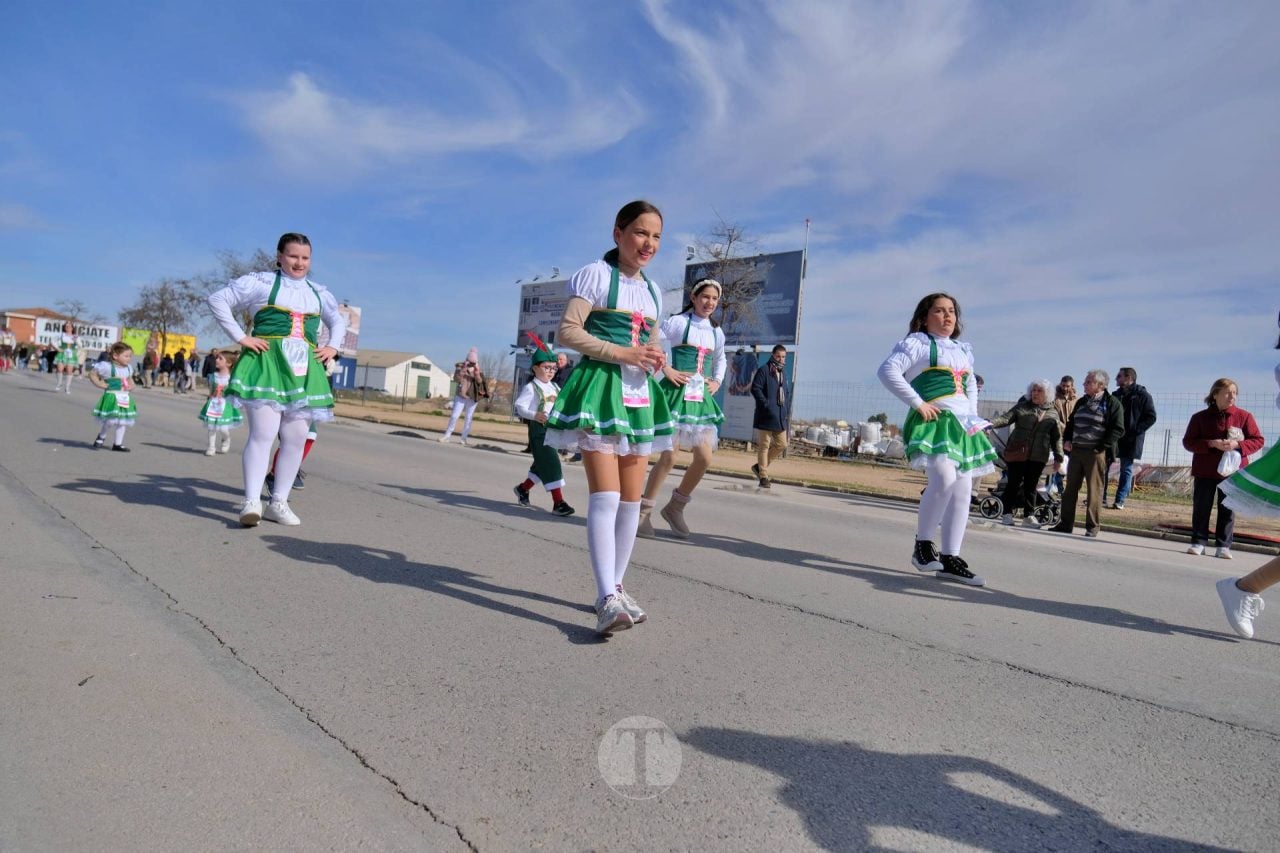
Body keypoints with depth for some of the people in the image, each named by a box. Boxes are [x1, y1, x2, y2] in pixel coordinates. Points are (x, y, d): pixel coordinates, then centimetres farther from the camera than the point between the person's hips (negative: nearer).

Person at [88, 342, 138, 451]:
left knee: (123, 421, 7)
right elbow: (92, 374, -4)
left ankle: (118, 444, 16)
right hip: (111, 397, -6)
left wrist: (131, 385, 9)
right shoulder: (107, 367, -12)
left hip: (125, 398, 6)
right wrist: (101, 384, -11)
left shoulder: (128, 368, 8)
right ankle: (101, 436, 22)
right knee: (110, 420, -8)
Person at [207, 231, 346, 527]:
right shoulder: (261, 282, 3)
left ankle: (278, 502, 13)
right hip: (266, 363, -5)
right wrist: (240, 337, -6)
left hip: (304, 370, 5)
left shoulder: (319, 293, 18)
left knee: (296, 439, 3)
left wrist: (333, 348, 16)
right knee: (263, 433, -15)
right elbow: (218, 300, 1)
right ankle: (252, 502, -14)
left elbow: (339, 321, 34)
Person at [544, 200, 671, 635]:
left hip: (639, 395, 7)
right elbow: (567, 331, -12)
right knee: (605, 496, -17)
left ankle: (615, 587, 18)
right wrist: (623, 354, -19)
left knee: (631, 499, 6)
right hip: (600, 389, -7)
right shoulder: (596, 274, -3)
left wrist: (656, 359, 2)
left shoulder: (653, 291, 18)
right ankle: (608, 599, -20)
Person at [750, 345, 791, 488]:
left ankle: (760, 466, 22)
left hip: (780, 417, 8)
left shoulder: (783, 373, 18)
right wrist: (766, 404, -19)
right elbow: (755, 388, -13)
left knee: (782, 444, 8)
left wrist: (787, 410, 11)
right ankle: (763, 476, 4)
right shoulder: (763, 370, -5)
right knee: (764, 445, -2)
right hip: (766, 416, -8)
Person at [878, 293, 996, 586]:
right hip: (932, 421, -8)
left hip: (962, 424, 8)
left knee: (963, 490, 2)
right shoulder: (917, 343, 0)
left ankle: (950, 559, 9)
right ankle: (922, 544, -7)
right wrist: (917, 403, -17)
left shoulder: (964, 350, 22)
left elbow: (971, 385, 33)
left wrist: (973, 415, 16)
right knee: (944, 479, -27)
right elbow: (888, 370, -14)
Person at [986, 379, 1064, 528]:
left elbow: (1056, 437, 12)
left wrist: (1058, 458, 7)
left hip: (1038, 456, 2)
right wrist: (991, 423, -25)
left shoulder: (1052, 413, 11)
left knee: (1031, 486, 5)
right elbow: (1006, 418, -5)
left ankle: (1029, 516, 12)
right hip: (1017, 453, -1)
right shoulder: (1021, 407, 6)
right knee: (1014, 484, -1)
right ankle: (1007, 513, 10)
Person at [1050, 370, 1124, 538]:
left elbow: (1118, 429, -11)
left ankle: (1092, 527, 6)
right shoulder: (1082, 402, 14)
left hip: (1096, 453, -6)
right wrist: (1067, 440, 8)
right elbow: (1071, 422, 23)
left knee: (1094, 491, -1)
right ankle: (1066, 523, 16)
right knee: (1070, 488, 9)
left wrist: (1102, 447, -15)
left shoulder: (1112, 404, -6)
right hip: (1076, 451, 7)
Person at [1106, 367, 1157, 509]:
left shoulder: (1143, 395, -5)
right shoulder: (1116, 395, 10)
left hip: (1130, 440, -5)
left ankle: (1120, 500, 6)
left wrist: (1135, 430, -17)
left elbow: (1151, 417, -8)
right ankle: (1100, 496, 11)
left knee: (1126, 470, 3)